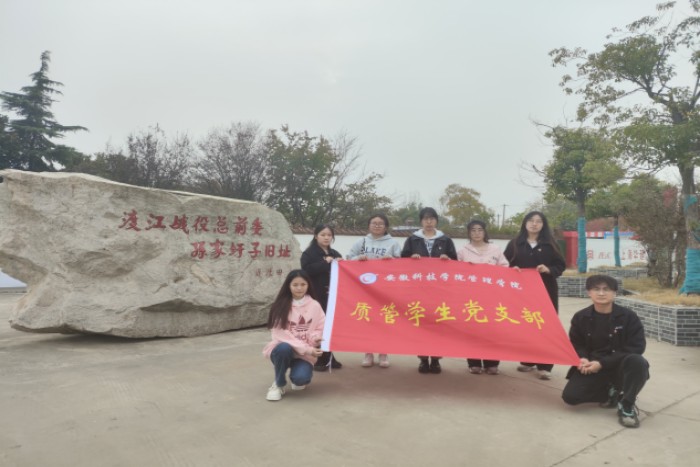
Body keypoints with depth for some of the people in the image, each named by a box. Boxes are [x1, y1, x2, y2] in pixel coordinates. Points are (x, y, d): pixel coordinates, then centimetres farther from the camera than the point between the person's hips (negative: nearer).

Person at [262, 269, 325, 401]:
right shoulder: (280, 305, -8)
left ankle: (300, 380, 14)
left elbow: (321, 330, 3)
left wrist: (316, 338, -22)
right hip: (283, 350, 0)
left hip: (306, 353, 0)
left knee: (300, 378, -28)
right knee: (284, 348, -35)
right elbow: (281, 334, -14)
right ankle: (278, 384, -6)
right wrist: (306, 348, -22)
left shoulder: (315, 305, -3)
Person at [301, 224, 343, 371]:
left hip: (332, 295, 5)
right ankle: (316, 359, 4)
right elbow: (307, 270, -16)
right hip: (316, 296, -5)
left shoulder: (335, 254, 17)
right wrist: (325, 263, -15)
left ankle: (328, 357, 19)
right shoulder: (309, 253, -1)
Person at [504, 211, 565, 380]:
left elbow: (561, 265, 5)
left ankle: (544, 366, 2)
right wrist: (512, 270, -12)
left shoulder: (550, 244, 5)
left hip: (546, 290, -1)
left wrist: (549, 270, -13)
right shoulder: (515, 243, 6)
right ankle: (527, 361, 17)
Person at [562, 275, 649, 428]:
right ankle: (611, 393, 11)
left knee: (638, 362, -36)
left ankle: (626, 406, -12)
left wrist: (602, 363, -21)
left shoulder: (628, 316, -10)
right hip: (592, 367, 2)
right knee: (570, 396, -18)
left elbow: (636, 347, -13)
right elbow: (575, 345, 8)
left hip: (619, 367, -2)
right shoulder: (580, 317, -2)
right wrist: (583, 359, -18)